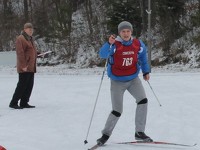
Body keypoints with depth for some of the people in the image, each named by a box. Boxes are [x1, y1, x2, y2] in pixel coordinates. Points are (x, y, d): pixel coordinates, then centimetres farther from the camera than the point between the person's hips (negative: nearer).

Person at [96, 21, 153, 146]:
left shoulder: (138, 44, -6)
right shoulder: (115, 45, -20)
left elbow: (143, 56, 15)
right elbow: (103, 54, -37)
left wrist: (146, 72, 16)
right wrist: (109, 44, -54)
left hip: (133, 79, 4)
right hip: (117, 81, -4)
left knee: (143, 100, -14)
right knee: (117, 111, -3)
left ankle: (139, 132, -2)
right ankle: (106, 134, 19)